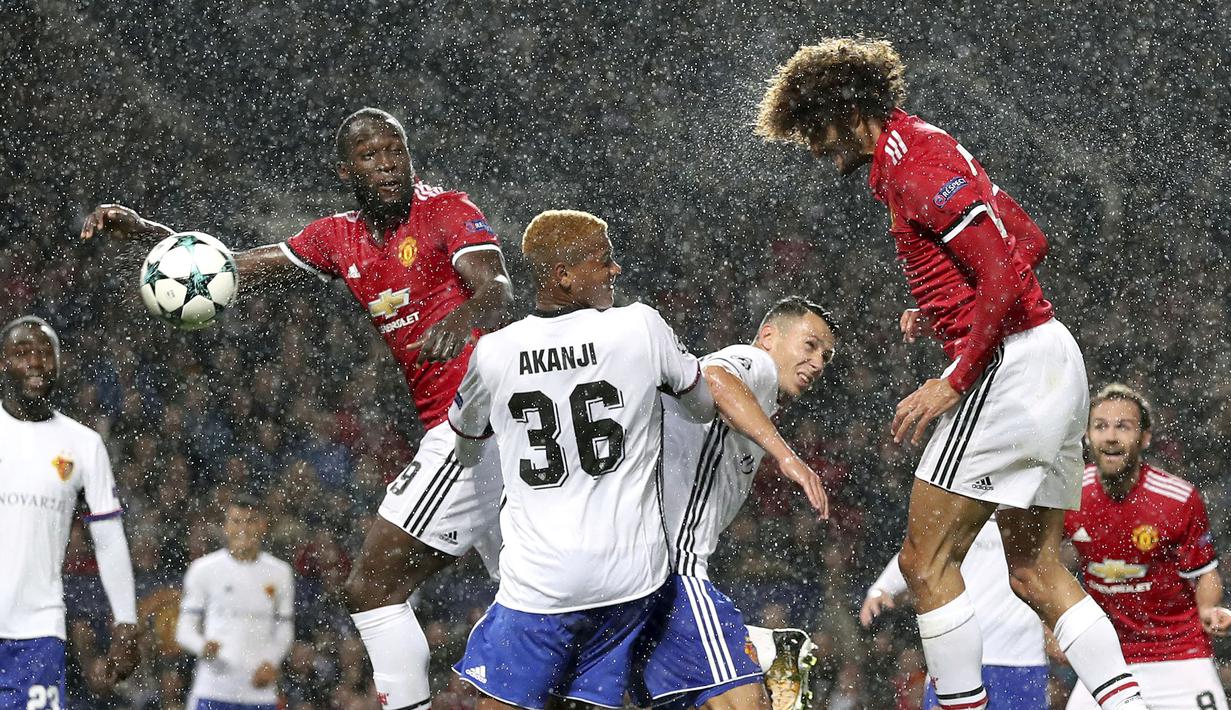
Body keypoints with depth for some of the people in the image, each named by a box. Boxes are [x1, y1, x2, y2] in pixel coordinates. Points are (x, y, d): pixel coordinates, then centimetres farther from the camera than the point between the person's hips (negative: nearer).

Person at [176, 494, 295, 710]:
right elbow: (184, 629, 3)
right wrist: (203, 646, -19)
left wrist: (271, 662, -4)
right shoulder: (203, 569, 1)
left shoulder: (279, 573, 8)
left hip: (259, 691, 2)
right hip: (212, 690, -2)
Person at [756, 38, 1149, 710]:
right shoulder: (926, 148, 16)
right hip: (1052, 357, 10)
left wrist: (954, 382, -17)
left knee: (925, 561, -6)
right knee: (1036, 571, 12)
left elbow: (1007, 275, -21)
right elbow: (1030, 241, 22)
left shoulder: (914, 166, -15)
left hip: (1005, 364, -10)